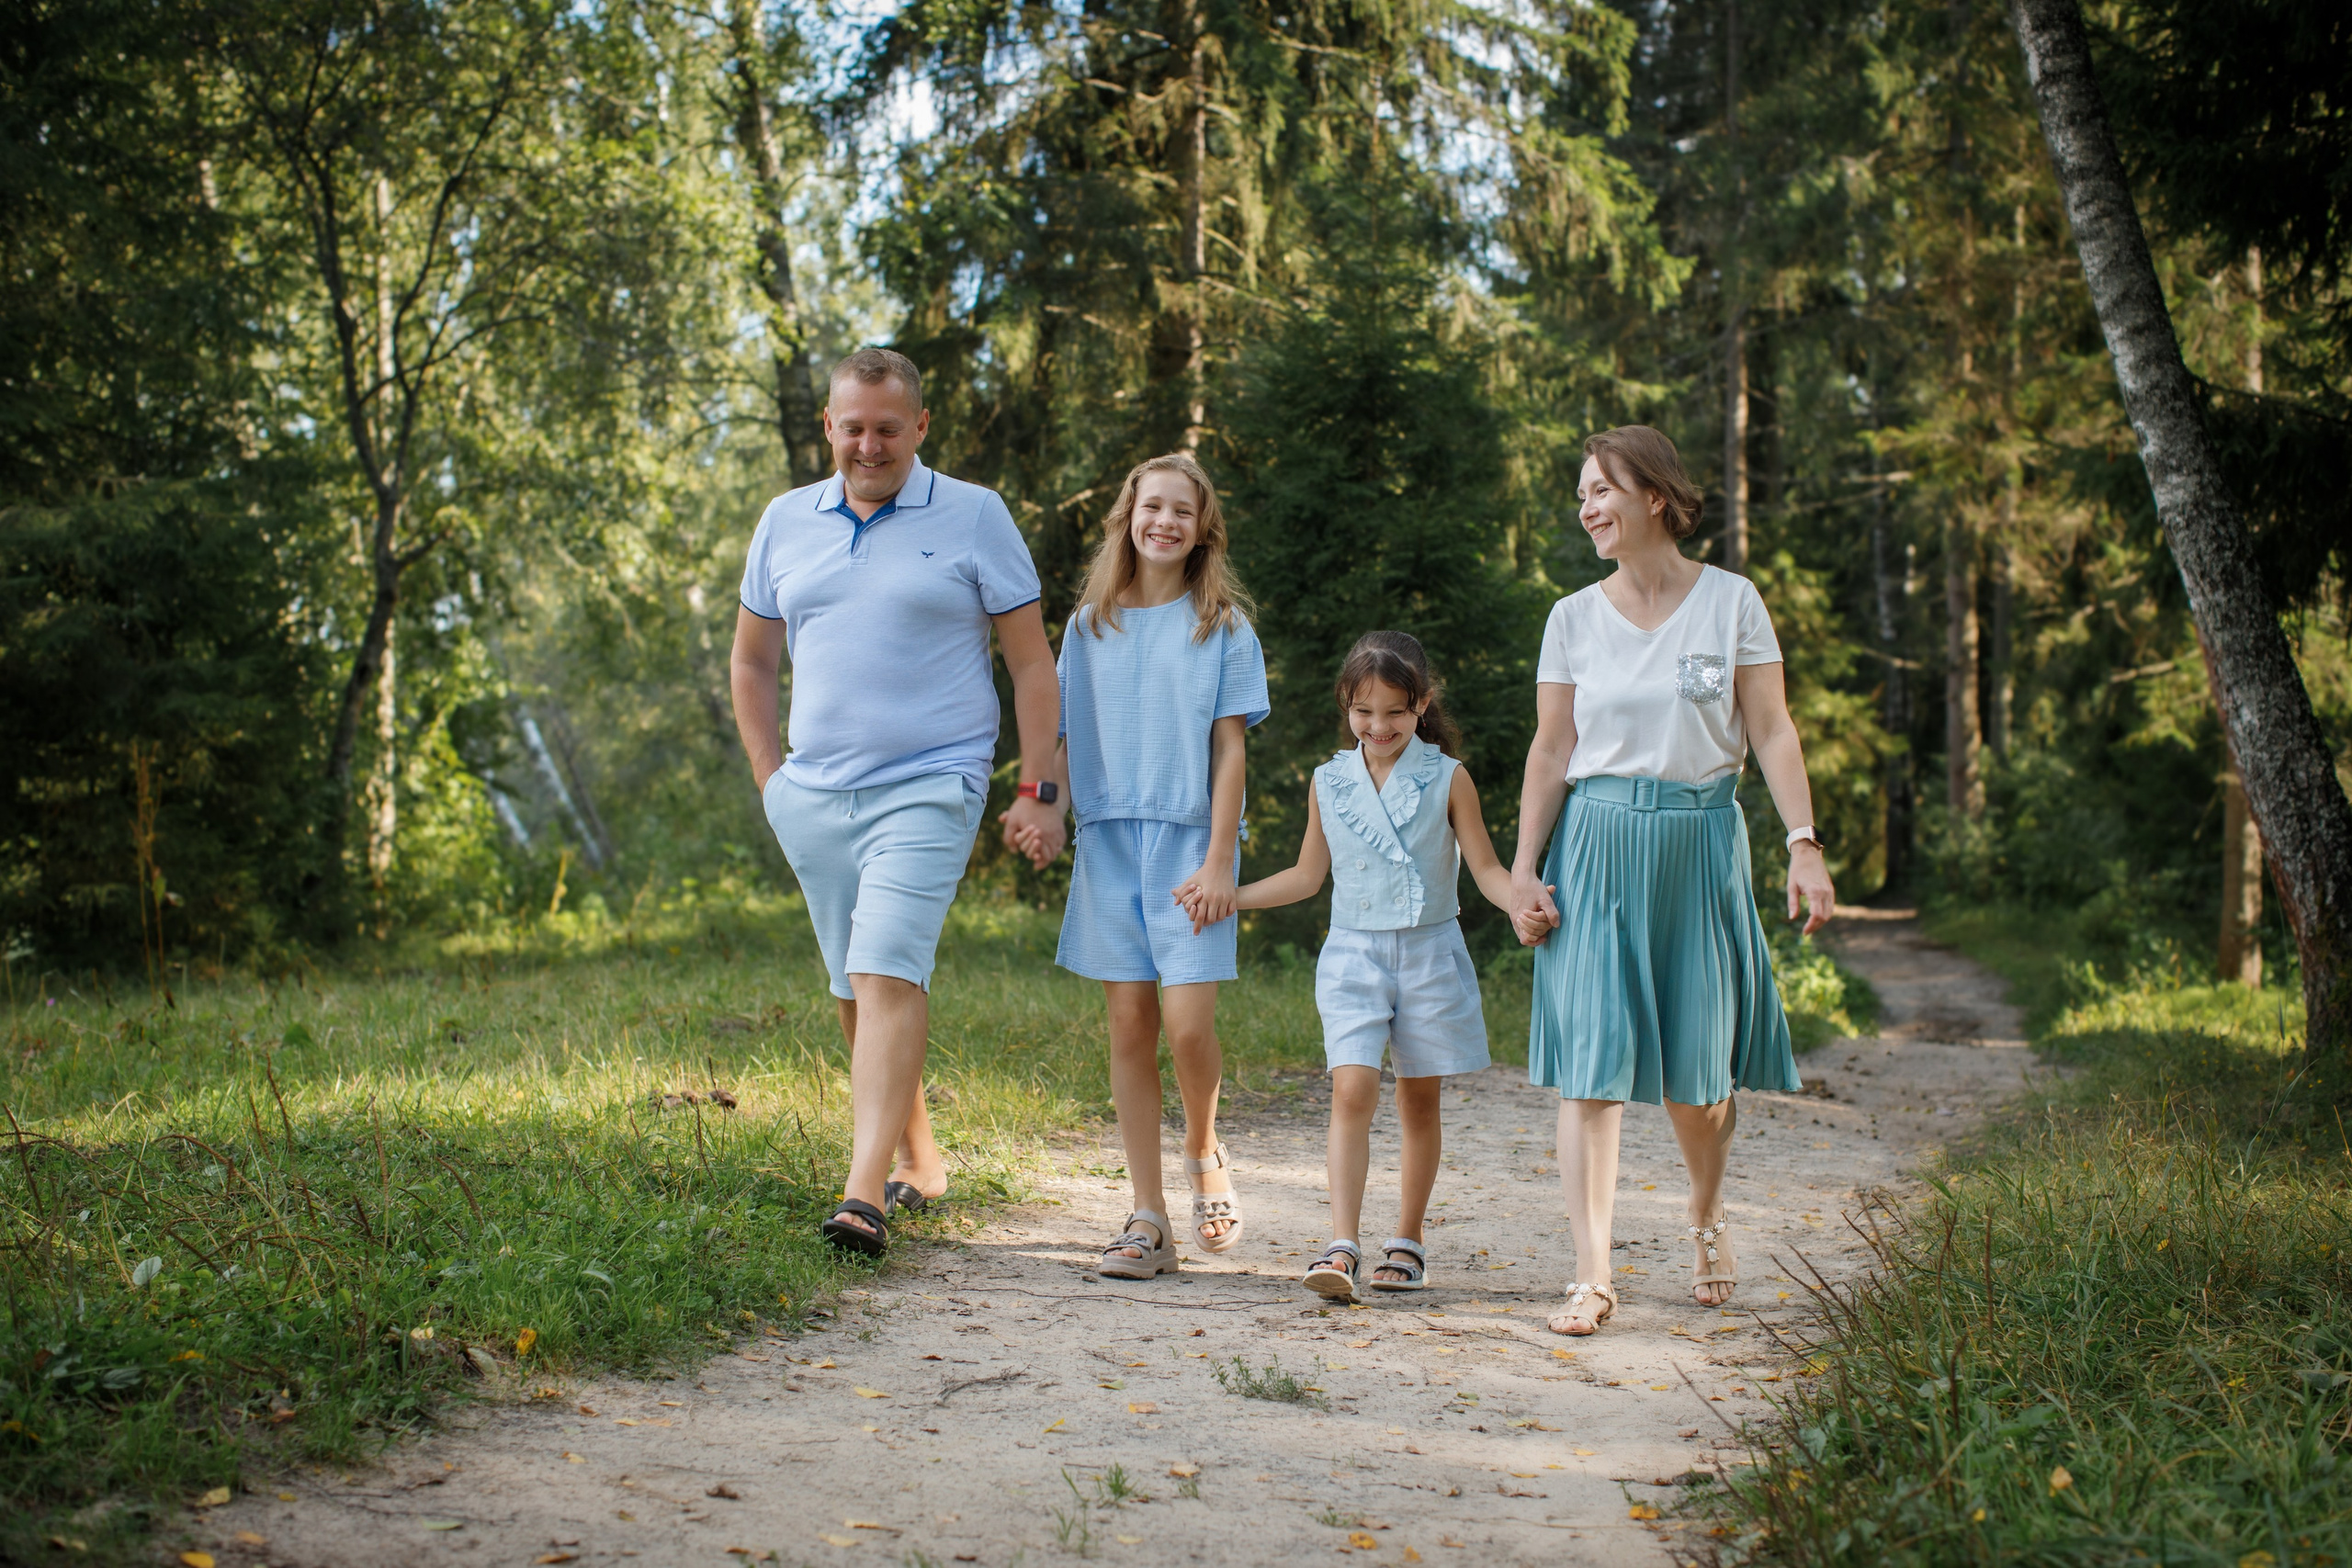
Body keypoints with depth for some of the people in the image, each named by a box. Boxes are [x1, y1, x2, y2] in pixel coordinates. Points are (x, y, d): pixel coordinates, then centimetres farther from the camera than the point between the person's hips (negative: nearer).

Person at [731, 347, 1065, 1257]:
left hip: (927, 786, -5)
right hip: (812, 797, 5)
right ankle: (918, 1160, 28)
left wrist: (1036, 791, -5)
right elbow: (751, 662, 21)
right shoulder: (786, 522, 11)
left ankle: (866, 1193, -23)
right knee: (855, 990, 12)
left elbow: (1032, 663, 1)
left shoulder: (974, 517, 0)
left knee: (888, 977, -18)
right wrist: (768, 774, 11)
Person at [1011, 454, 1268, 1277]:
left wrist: (1218, 860, -8)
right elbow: (1069, 739, 13)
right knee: (1129, 1026, 1)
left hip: (1190, 840, -2)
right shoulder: (1091, 623, 11)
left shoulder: (1223, 626, 4)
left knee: (1187, 1024, -12)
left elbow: (1230, 747, -1)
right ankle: (1149, 1218, 6)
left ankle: (1204, 1153, 19)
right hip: (1109, 839, 3)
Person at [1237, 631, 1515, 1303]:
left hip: (1429, 954, -1)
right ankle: (1342, 1246, -19)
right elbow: (1308, 875, 14)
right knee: (1352, 1091, -14)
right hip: (1354, 953, 1)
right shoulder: (1330, 783, 5)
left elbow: (1485, 867, -2)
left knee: (1420, 1100, 9)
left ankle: (1408, 1241, 21)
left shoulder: (1447, 779, -1)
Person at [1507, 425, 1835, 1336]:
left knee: (1697, 1069, 4)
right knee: (1591, 1062, -7)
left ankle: (1706, 1217, 33)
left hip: (1703, 846, -1)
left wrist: (1805, 844, -10)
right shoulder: (1574, 618, 6)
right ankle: (1592, 1277, -5)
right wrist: (1525, 869, -1)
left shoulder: (1731, 602, 2)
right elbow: (1550, 752, 6)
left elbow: (1771, 732, 0)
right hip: (1598, 848, 1)